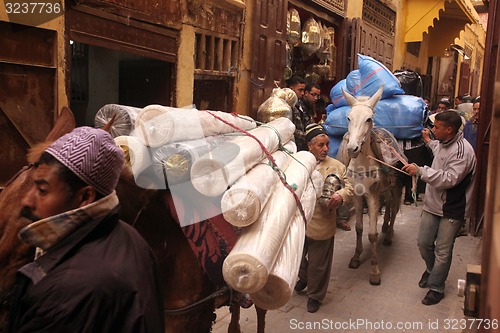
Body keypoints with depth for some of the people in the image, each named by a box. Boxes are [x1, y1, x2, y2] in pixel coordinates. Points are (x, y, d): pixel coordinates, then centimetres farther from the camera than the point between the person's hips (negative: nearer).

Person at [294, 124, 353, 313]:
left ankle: (315, 295, 33)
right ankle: (303, 278, 53)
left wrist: (340, 195, -23)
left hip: (322, 225, -1)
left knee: (318, 264, 11)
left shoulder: (337, 166, -1)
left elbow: (349, 188, -2)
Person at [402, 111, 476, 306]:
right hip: (433, 204, 8)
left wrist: (420, 171, -31)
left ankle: (436, 288, 18)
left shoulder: (462, 151, -24)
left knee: (443, 251, 3)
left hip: (452, 210, -8)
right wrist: (429, 141, 37)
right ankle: (431, 269, 44)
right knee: (424, 243, 17)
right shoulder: (444, 144, 5)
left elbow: (449, 179, -31)